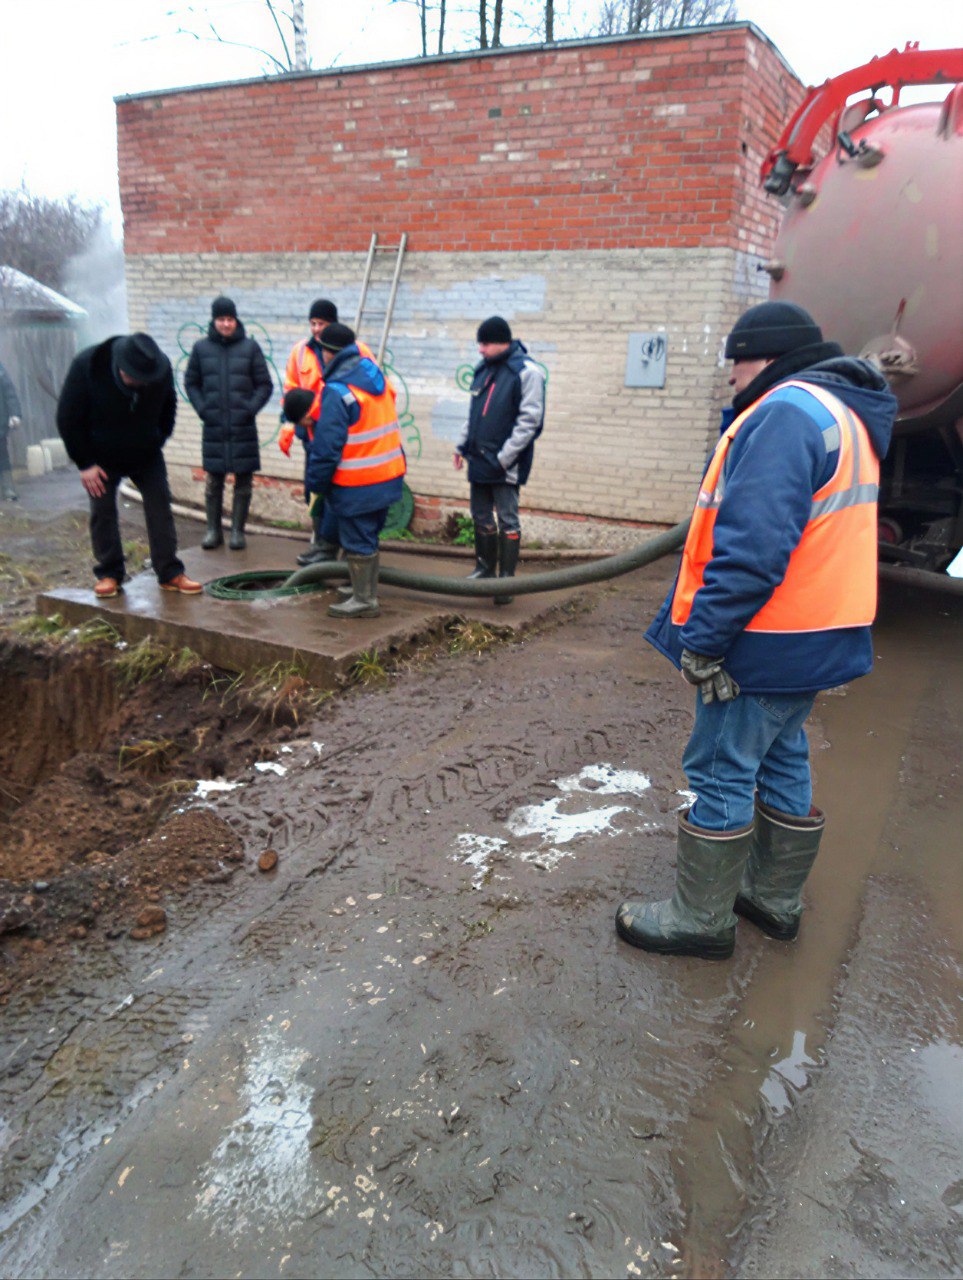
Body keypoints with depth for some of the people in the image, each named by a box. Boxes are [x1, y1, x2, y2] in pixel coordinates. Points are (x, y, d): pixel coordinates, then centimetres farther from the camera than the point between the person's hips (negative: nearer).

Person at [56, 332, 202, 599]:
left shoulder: (161, 368, -20)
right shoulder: (86, 367, -26)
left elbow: (168, 407, 3)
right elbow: (67, 419, -16)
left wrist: (158, 441, 1)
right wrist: (84, 464, -15)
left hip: (147, 455, 2)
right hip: (102, 457, -2)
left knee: (160, 507, -3)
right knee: (102, 513, -1)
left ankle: (170, 573, 4)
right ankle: (109, 574, 12)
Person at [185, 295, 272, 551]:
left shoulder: (250, 347, 2)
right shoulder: (201, 348, 6)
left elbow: (265, 384, 4)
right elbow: (191, 382, 13)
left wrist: (251, 408, -9)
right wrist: (201, 408, -1)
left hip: (243, 427, -1)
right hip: (213, 426, 1)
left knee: (243, 482, 3)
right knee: (213, 482, 5)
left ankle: (238, 530, 12)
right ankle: (213, 530, 15)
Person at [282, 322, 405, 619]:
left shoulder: (337, 391, -17)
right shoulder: (376, 376, 10)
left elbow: (326, 447, -18)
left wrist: (315, 484, -6)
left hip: (356, 483, -9)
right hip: (388, 476, 9)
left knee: (358, 542, 2)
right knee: (367, 536, 19)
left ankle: (364, 600, 11)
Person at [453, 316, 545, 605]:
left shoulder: (527, 372, -12)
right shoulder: (483, 369, 12)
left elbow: (530, 420, -16)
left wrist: (504, 457, -18)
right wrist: (462, 445, 14)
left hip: (506, 463, -7)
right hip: (479, 459, 8)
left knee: (507, 520, -2)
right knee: (481, 516, 15)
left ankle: (506, 578, 5)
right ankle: (485, 570, 29)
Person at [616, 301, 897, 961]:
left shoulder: (785, 412, -18)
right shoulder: (846, 416, 16)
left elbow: (753, 545, -28)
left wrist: (702, 637, -22)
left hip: (766, 641, -10)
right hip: (818, 637, 10)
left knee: (720, 774, 0)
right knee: (783, 763, 19)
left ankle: (700, 919, 13)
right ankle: (776, 898, 33)